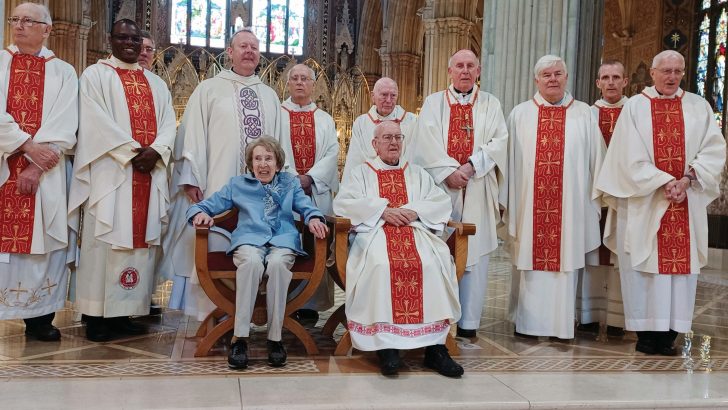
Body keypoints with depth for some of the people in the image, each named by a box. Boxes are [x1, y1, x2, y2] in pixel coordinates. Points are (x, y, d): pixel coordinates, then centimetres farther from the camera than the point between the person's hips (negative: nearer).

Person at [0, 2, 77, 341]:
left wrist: (37, 166, -12)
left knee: (41, 238, -1)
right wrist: (27, 145, -15)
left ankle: (38, 317, 7)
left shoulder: (63, 72, 9)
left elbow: (65, 126, -1)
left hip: (45, 172, 0)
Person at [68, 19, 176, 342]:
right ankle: (96, 317, -3)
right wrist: (132, 151, -16)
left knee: (140, 239, 3)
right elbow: (96, 121, -8)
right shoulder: (95, 75, 5)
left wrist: (156, 151, -10)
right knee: (105, 240, -7)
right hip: (110, 172, -5)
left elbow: (168, 122, 9)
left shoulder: (156, 83, 21)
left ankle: (122, 312, 9)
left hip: (149, 173, 5)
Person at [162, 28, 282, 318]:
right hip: (219, 185, -3)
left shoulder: (270, 96, 17)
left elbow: (279, 141, 17)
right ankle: (210, 313, 6)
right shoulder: (208, 89, 6)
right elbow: (192, 134, -1)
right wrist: (191, 179, -10)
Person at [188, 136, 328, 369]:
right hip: (249, 239, 0)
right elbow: (207, 205, 24)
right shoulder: (238, 185, 27)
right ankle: (240, 338, -35)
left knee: (277, 263, -37)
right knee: (252, 261, -37)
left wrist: (313, 218, -9)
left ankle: (275, 338, -29)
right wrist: (200, 213, 0)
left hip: (282, 239, 0)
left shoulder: (290, 183, 28)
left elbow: (305, 205, 15)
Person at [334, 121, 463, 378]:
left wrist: (416, 211, -6)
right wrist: (382, 210, -8)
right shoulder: (361, 173, 21)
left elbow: (443, 203, 15)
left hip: (415, 231, 2)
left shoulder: (417, 174, 27)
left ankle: (435, 345, -30)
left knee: (433, 263, -31)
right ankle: (386, 343, -32)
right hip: (376, 232, -2)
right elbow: (342, 202, 3)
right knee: (381, 265, -36)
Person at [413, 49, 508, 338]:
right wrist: (448, 172, -14)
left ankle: (468, 322, 3)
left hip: (477, 189, 1)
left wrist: (471, 165, -13)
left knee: (474, 252, -1)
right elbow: (428, 141, -1)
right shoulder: (433, 103, 11)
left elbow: (499, 141, 1)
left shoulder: (491, 104, 13)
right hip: (440, 185, 0)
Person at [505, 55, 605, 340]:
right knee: (530, 261, 3)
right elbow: (510, 161, 6)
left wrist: (595, 198, 3)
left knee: (565, 260, 3)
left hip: (571, 205, 0)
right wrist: (509, 202, 2)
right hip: (529, 204, 0)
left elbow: (596, 160, 7)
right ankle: (528, 321, 13)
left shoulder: (584, 115, 7)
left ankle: (561, 322, 12)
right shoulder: (520, 114, 7)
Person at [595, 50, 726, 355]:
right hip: (643, 203, -2)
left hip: (687, 202, 2)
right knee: (642, 263, -1)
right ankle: (645, 331, 7)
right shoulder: (635, 107, 2)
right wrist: (664, 183, -14)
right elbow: (631, 157, -6)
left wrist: (687, 179, -13)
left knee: (682, 261, 1)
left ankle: (669, 332, 6)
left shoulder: (699, 107, 9)